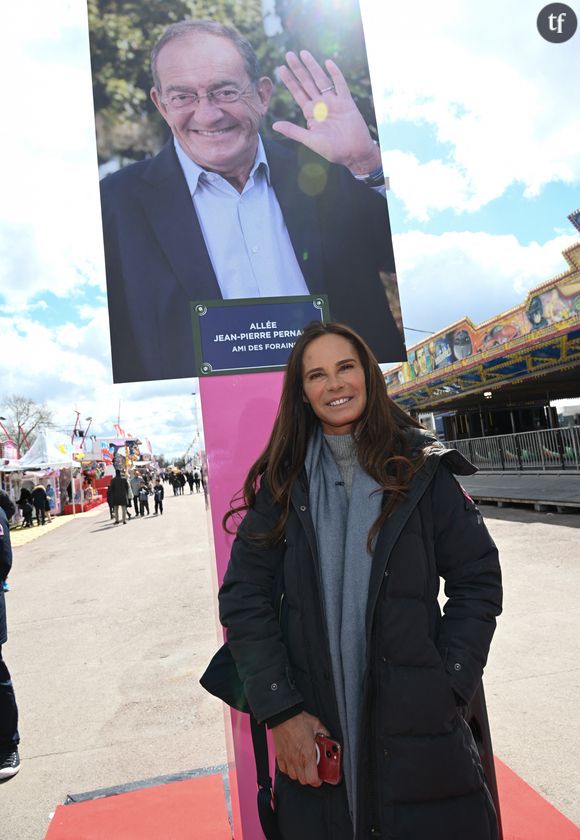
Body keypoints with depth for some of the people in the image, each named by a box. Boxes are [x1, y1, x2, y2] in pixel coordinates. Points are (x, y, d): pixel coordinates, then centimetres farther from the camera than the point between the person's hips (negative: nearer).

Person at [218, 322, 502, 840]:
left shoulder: (422, 468, -2)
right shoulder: (283, 481, 0)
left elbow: (477, 580, -1)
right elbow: (244, 598, -3)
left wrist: (449, 689, -9)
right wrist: (281, 712, -10)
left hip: (419, 724, 0)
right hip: (314, 730, 1)